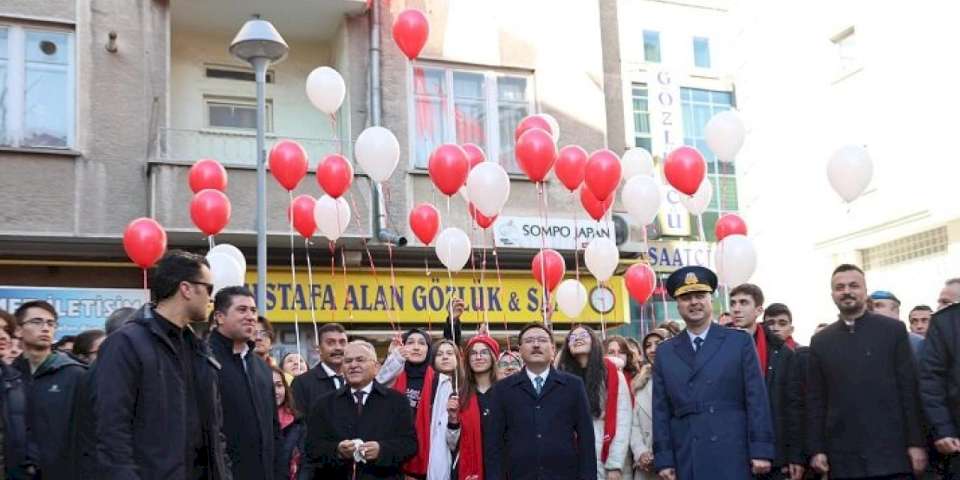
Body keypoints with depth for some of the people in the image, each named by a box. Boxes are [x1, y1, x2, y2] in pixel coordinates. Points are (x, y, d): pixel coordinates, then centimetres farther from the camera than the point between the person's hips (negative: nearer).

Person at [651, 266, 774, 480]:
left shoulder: (740, 342, 5)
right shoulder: (665, 352, 11)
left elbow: (756, 399, 0)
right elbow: (661, 410, 9)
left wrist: (761, 451, -6)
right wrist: (664, 459, 2)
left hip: (732, 460, -2)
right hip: (686, 462, 2)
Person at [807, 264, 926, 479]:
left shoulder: (893, 329, 4)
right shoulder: (820, 341, 10)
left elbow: (909, 389, 1)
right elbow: (815, 399, 8)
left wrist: (916, 443, -5)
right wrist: (816, 449, 2)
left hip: (890, 452, -2)